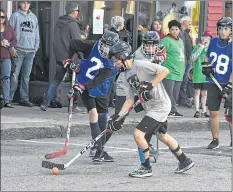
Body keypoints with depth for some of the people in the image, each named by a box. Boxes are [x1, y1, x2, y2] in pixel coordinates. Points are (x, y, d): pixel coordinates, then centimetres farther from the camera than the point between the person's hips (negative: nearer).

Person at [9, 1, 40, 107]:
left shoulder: (33, 17, 16)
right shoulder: (15, 16, 2)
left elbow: (36, 33, 19)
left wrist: (36, 47, 9)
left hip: (30, 51, 4)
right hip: (18, 50, -4)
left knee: (26, 76, 6)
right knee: (14, 75, -9)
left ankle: (24, 98, 10)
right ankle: (8, 98, -7)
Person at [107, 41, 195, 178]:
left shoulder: (141, 65, -18)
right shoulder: (126, 76, 10)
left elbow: (165, 71, -23)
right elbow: (130, 99, 12)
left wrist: (150, 85, -25)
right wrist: (119, 116, 3)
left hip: (160, 105, -10)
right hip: (151, 108, 10)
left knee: (138, 134, -14)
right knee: (163, 136, 23)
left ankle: (146, 168, 1)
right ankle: (185, 161, 39)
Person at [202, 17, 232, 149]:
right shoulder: (213, 42, 4)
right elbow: (207, 57, 22)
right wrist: (206, 66, 2)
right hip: (213, 83, 4)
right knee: (213, 112, 6)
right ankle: (215, 140, 17)